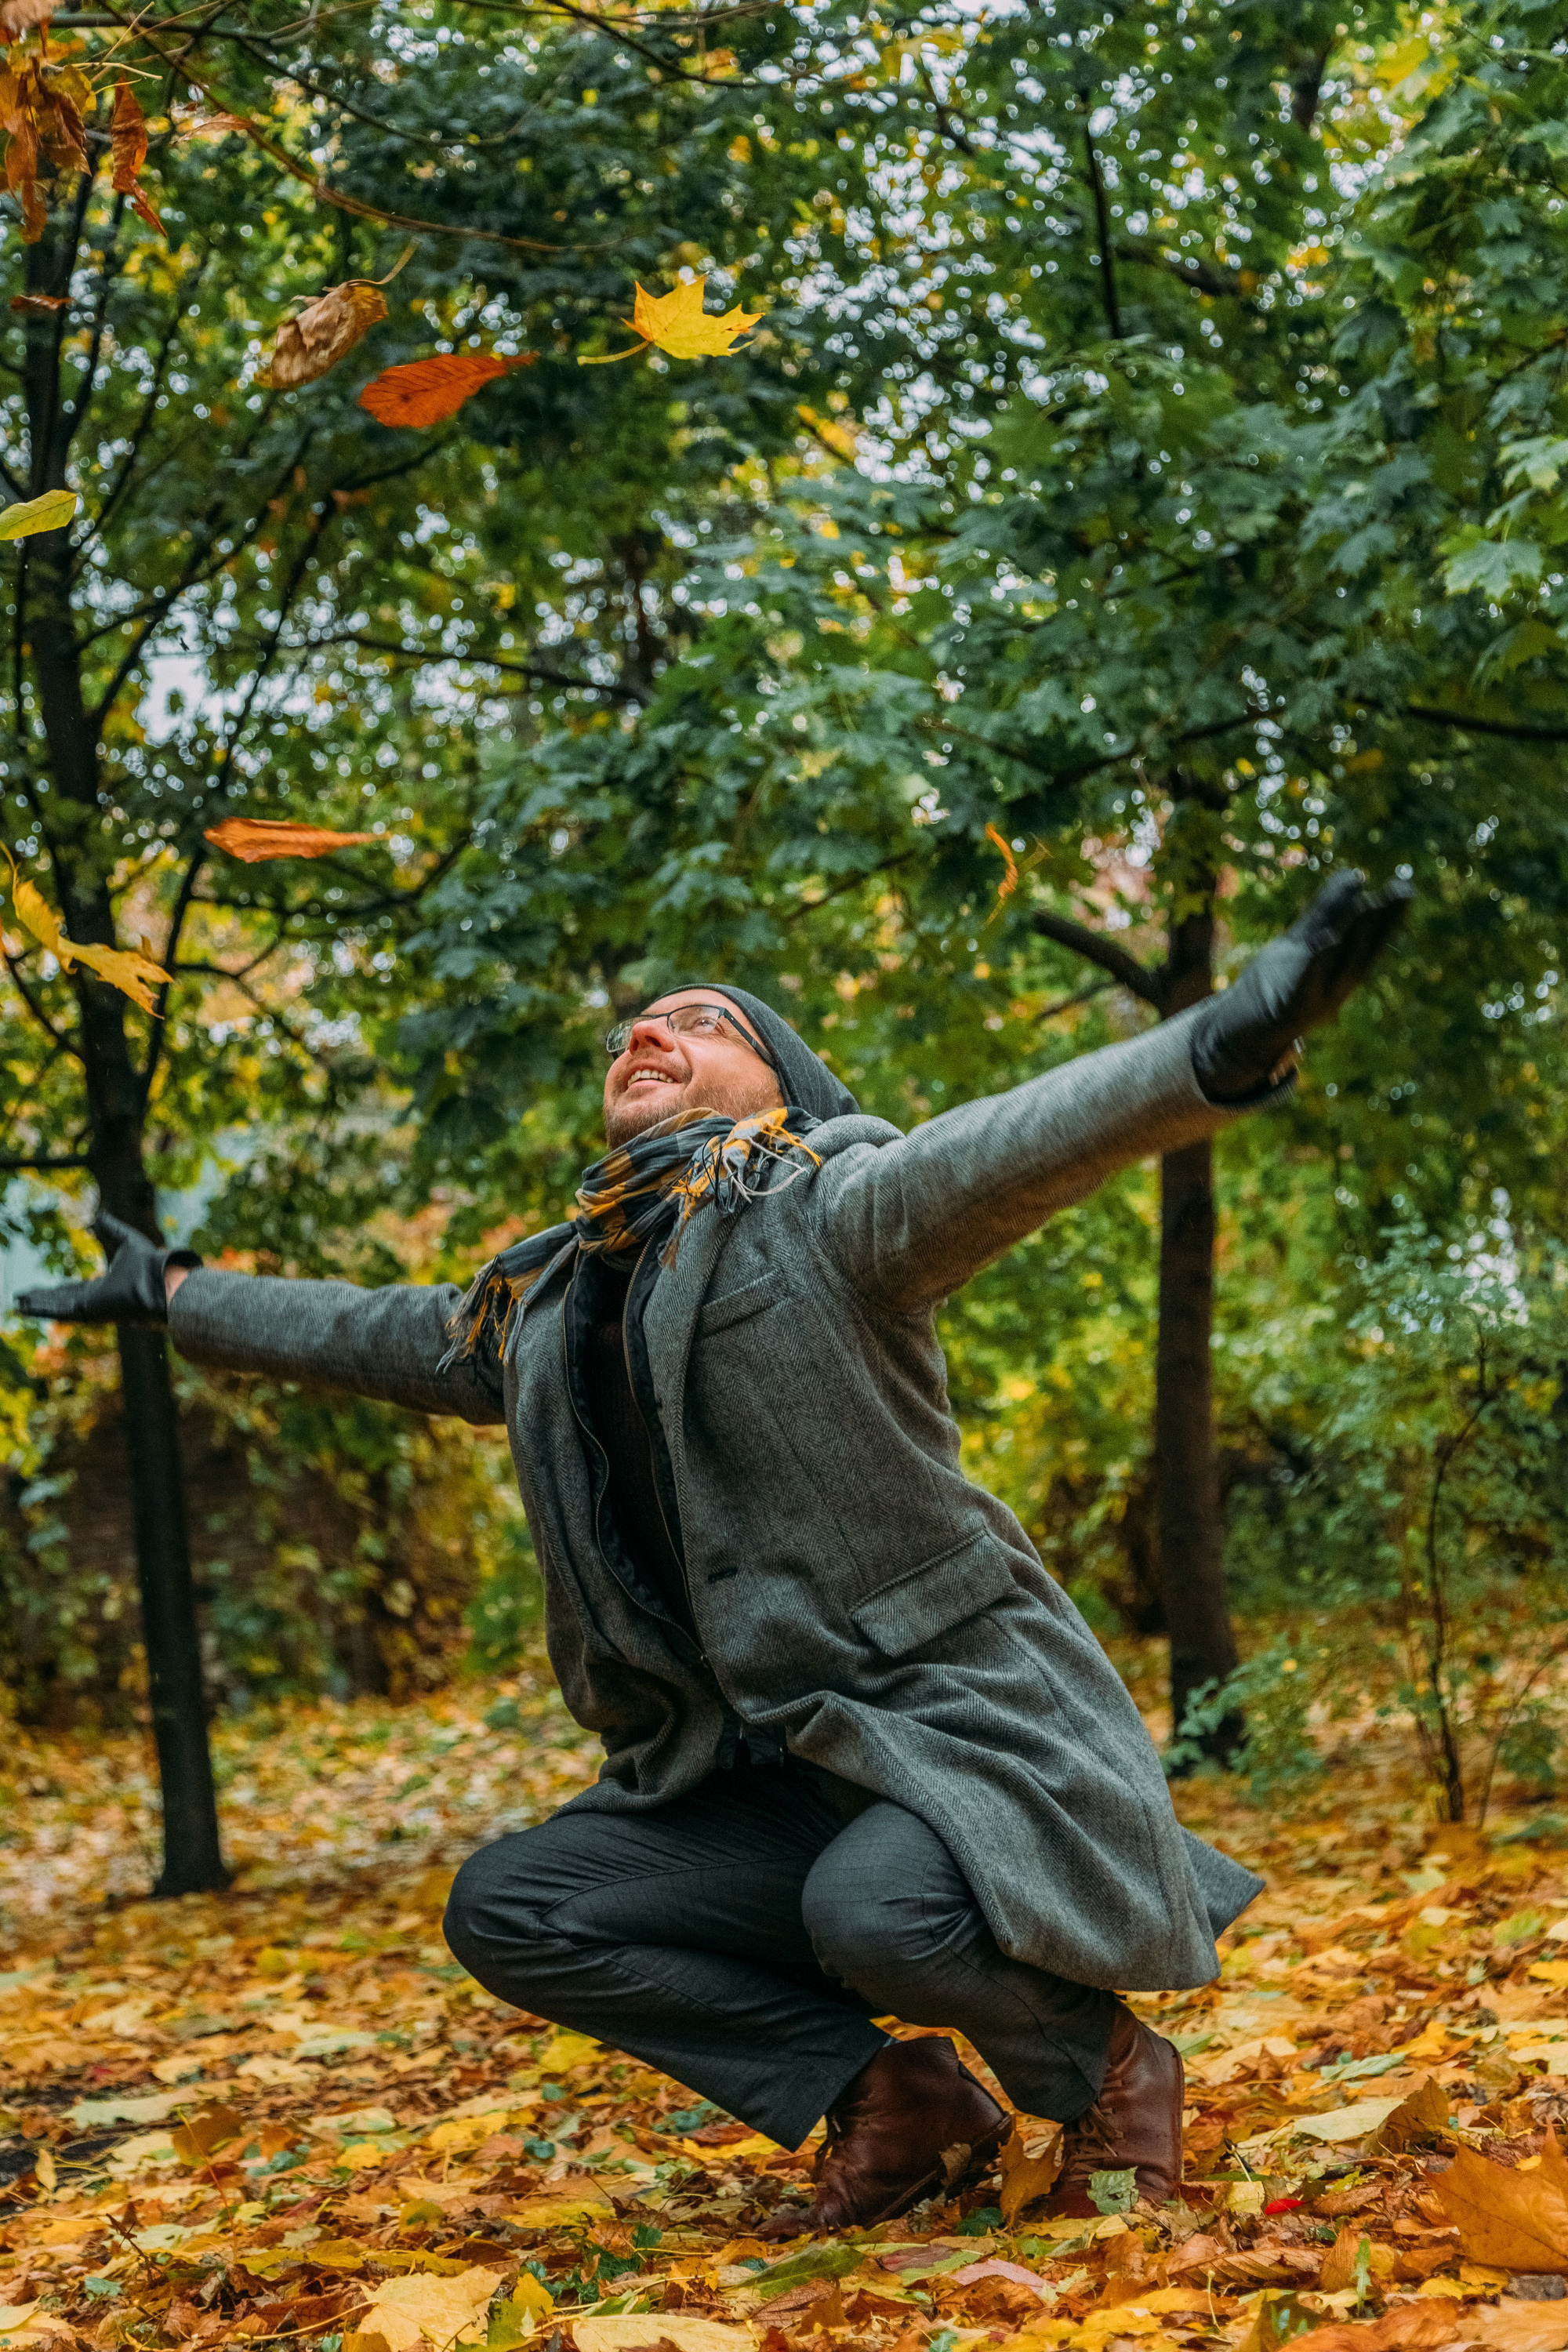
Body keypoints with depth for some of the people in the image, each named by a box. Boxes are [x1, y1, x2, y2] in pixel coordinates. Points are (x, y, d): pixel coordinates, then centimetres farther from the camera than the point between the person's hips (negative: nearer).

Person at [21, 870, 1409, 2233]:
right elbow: (368, 1333, 31)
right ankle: (891, 2099, 2)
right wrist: (175, 1295, 42)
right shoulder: (544, 1304, 13)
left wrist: (1224, 1049, -47)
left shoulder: (821, 1218, -9)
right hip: (764, 1776, 7)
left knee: (875, 1906, -35)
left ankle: (1101, 2068, 0)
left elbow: (1009, 1150, -28)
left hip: (965, 1716, -7)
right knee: (507, 1911, -3)